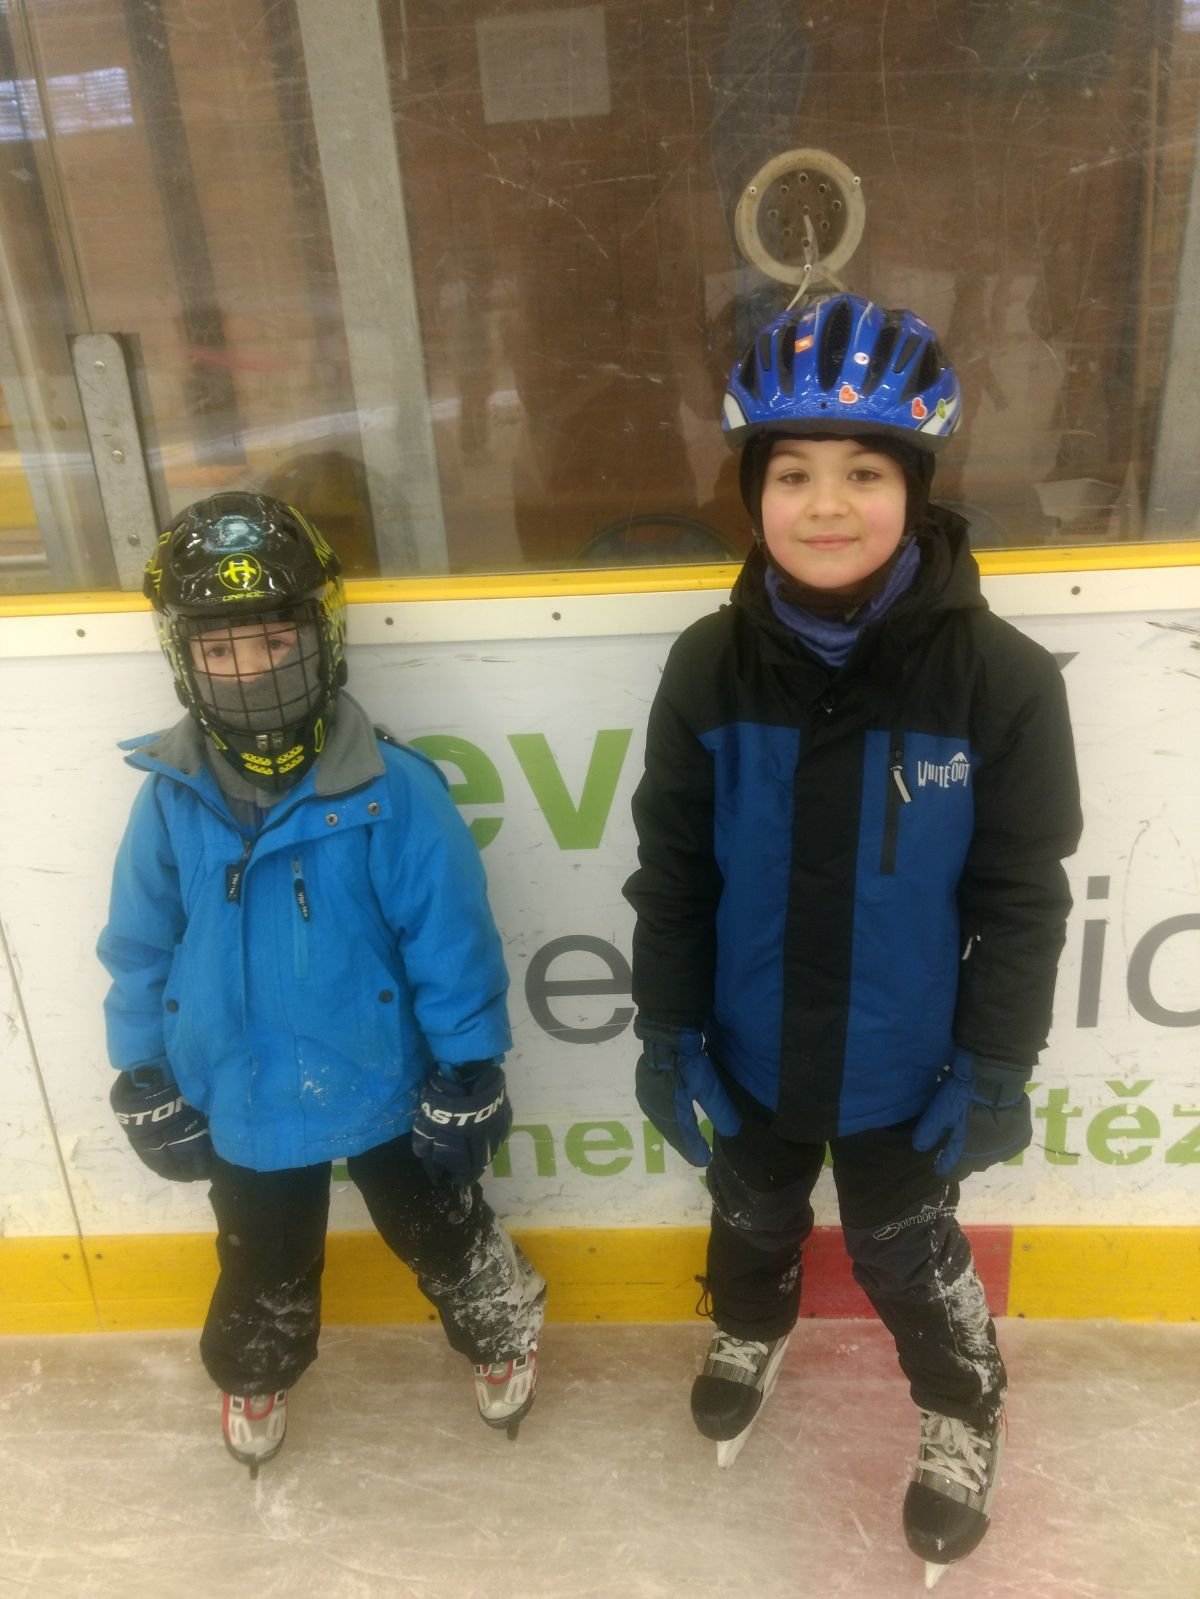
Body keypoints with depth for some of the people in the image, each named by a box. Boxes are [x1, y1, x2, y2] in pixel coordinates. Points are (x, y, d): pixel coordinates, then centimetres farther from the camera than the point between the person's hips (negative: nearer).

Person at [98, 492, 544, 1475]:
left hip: (385, 1087, -2)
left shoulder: (393, 792, -25)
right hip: (244, 1099, 3)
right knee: (262, 1266, 28)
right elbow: (141, 949, -2)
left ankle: (502, 1337, 54)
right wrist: (145, 1081, 5)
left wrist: (467, 1078, -11)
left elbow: (451, 943, -17)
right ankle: (254, 1378, 60)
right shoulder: (171, 799, -14)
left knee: (443, 1236, 24)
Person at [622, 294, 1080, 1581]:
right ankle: (749, 1333, 62)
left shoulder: (999, 678, -20)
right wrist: (666, 1026, -4)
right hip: (749, 1048, 3)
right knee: (752, 1214, 29)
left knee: (904, 1249, 21)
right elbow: (671, 866, -6)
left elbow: (1023, 893, -12)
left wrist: (996, 1064, -9)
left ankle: (962, 1413, 53)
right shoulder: (709, 668, -14)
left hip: (904, 1062, -2)